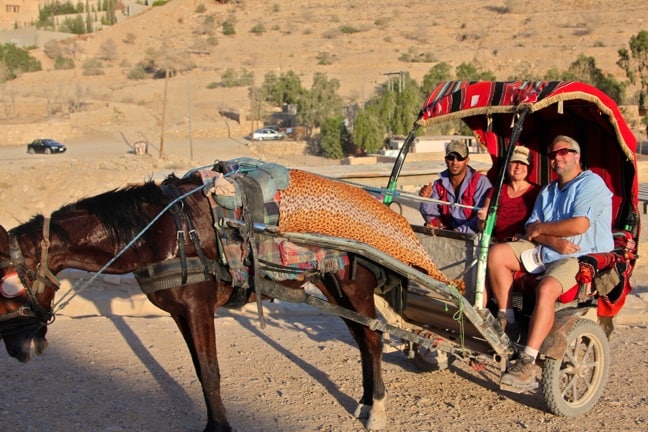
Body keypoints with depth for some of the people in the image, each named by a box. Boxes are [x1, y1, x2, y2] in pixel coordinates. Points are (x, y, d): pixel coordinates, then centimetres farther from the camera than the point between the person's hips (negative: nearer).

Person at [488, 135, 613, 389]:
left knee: (546, 289, -35)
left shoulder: (591, 183, -5)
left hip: (583, 257, -8)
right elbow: (530, 229, 8)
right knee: (497, 253, -11)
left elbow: (579, 225, -20)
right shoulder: (547, 192, 21)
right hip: (545, 253, 8)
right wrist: (553, 240, -14)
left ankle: (528, 364, -35)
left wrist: (541, 229, -6)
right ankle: (506, 321, -10)